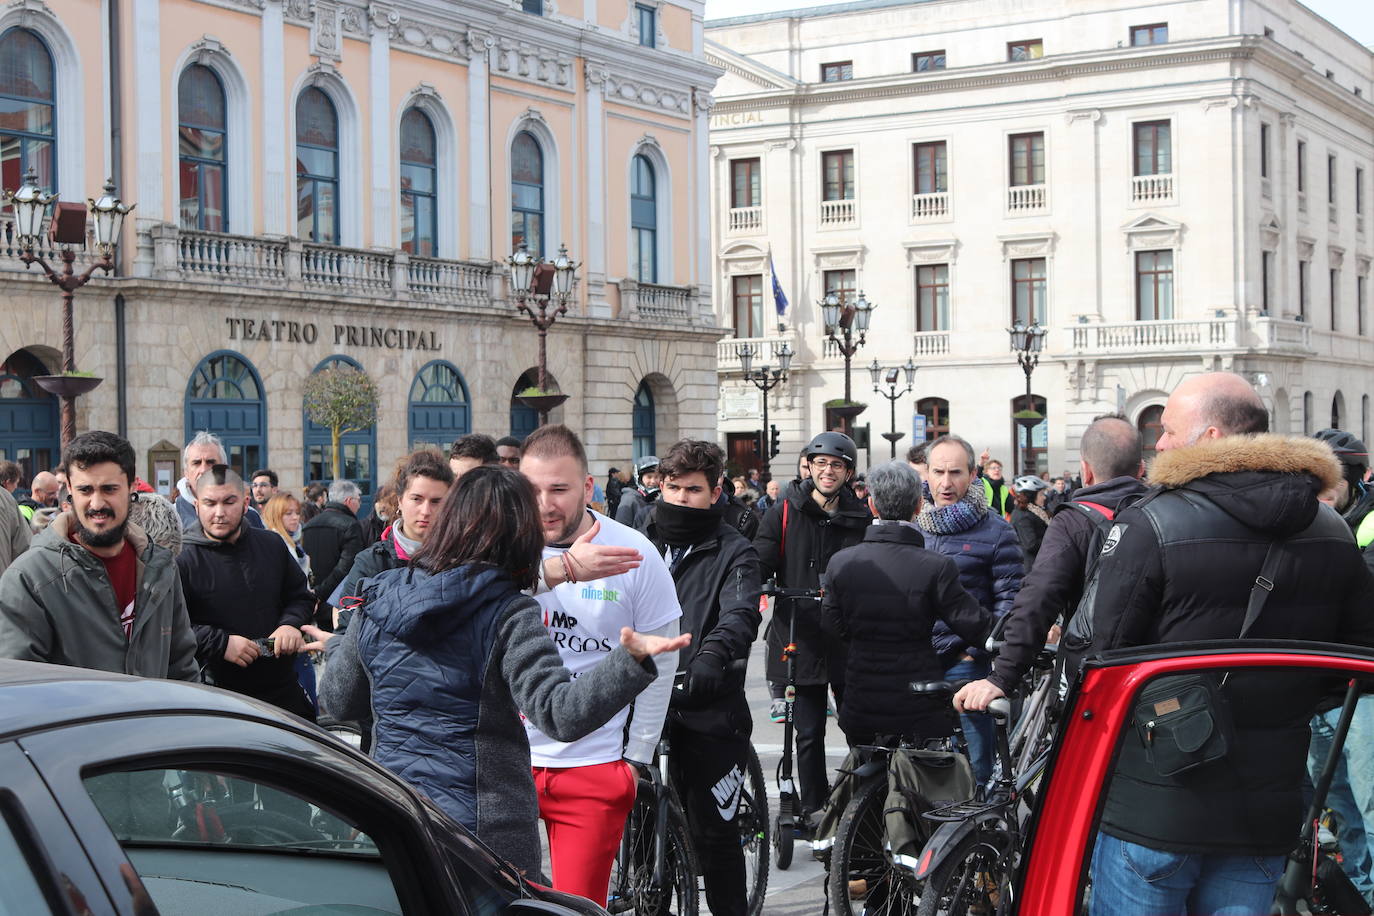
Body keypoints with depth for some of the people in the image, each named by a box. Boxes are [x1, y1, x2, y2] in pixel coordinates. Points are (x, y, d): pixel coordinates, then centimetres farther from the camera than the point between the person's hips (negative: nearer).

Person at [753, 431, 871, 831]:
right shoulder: (785, 513, 4)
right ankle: (814, 810, 16)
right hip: (801, 638, -1)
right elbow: (760, 565, 1)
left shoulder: (861, 518, 7)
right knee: (809, 732, 4)